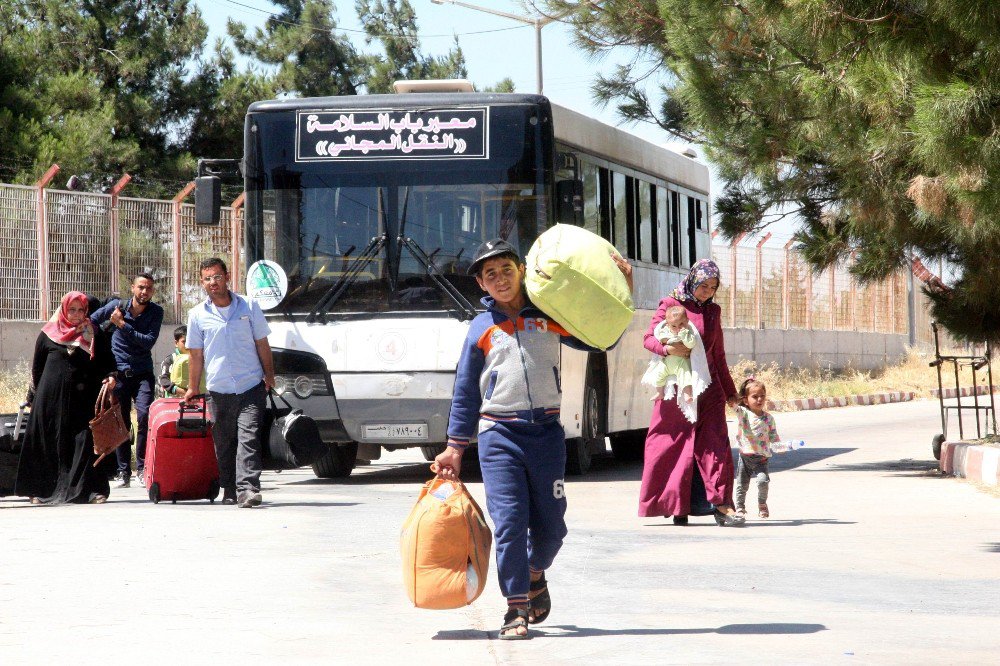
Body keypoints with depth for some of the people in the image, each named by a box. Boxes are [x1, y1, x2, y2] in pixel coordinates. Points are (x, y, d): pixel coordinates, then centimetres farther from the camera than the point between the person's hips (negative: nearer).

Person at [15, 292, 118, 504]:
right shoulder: (48, 334, 7)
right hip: (52, 398, 0)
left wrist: (110, 376, -10)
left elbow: (106, 361, 10)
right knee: (53, 444, 0)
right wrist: (34, 395, 11)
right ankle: (44, 489, 6)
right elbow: (37, 367, 12)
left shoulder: (93, 335, 10)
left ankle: (91, 489, -7)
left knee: (85, 442, -7)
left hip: (84, 399, 0)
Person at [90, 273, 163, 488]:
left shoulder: (156, 312, -1)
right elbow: (90, 322, 12)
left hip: (142, 373, -1)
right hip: (118, 372, 1)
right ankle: (124, 472, 8)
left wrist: (123, 325, -17)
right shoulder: (116, 306, 1)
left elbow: (149, 341, -14)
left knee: (144, 414, -19)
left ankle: (142, 468, -13)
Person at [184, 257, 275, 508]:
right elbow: (196, 355, 12)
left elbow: (262, 344, 10)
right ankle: (230, 491, 16)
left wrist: (269, 376, 7)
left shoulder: (249, 307, 4)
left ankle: (248, 489, -19)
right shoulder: (198, 315, 5)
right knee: (224, 444, 6)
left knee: (248, 439, -13)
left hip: (251, 386, -2)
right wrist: (193, 389, 14)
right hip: (219, 390, 2)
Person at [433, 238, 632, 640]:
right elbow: (465, 394, 12)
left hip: (546, 431, 1)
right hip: (499, 435, -1)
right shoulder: (481, 330, 8)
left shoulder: (549, 318, 9)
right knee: (509, 523, -10)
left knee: (550, 525, 4)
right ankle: (516, 608, -3)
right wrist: (454, 448, 10)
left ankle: (535, 575, 35)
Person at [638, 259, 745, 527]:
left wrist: (730, 392, 24)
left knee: (715, 444, -7)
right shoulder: (671, 305, 1)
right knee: (677, 443, -1)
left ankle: (720, 504, -12)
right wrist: (667, 348, -23)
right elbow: (649, 338, -1)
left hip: (708, 386, 4)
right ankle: (679, 507, 5)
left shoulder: (713, 311, 14)